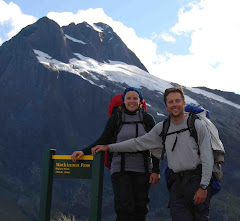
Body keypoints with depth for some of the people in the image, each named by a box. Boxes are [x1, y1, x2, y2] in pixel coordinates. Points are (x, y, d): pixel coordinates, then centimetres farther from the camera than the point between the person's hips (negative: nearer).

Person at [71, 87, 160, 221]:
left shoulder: (147, 119, 6)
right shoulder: (116, 118, 5)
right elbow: (104, 141, 7)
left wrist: (156, 170, 0)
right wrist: (84, 152, -6)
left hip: (142, 170, 1)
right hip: (120, 168, -1)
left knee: (140, 207, 3)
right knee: (124, 206, -12)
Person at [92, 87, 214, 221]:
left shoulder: (197, 125, -1)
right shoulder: (162, 128, 12)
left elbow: (207, 159, -4)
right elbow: (139, 143, 15)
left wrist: (203, 186, -11)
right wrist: (109, 147, 12)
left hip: (197, 181, -3)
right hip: (177, 183, 3)